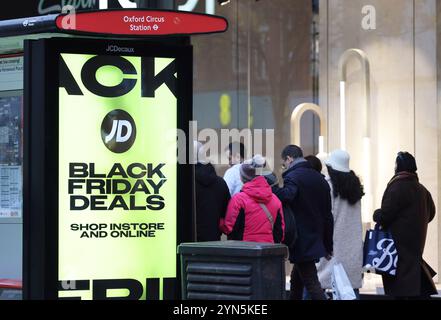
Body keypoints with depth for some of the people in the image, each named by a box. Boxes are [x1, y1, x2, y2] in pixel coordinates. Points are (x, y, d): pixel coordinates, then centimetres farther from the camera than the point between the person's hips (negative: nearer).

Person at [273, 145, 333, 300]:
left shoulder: (293, 176, -11)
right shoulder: (320, 179, 14)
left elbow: (286, 195, -36)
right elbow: (328, 215, 17)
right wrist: (328, 246, 22)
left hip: (301, 242, -8)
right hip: (317, 240, 8)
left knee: (312, 284, -8)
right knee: (296, 280, 20)